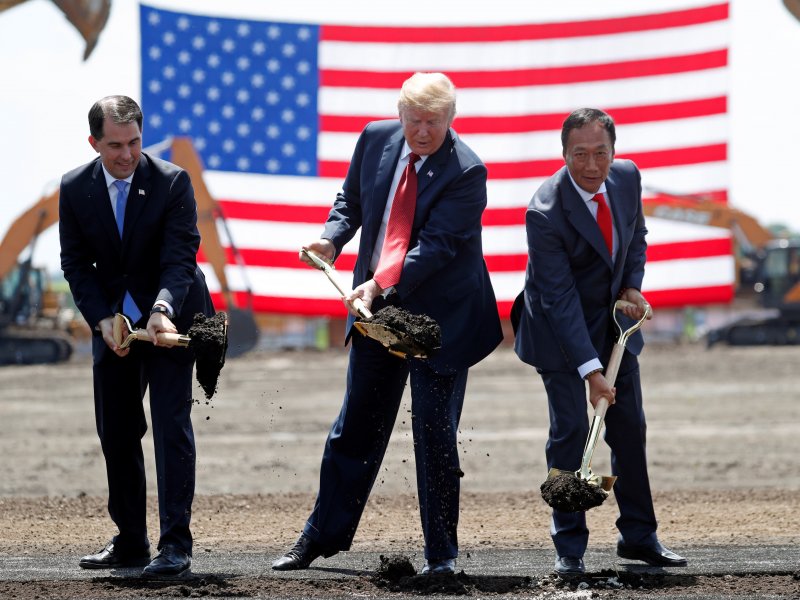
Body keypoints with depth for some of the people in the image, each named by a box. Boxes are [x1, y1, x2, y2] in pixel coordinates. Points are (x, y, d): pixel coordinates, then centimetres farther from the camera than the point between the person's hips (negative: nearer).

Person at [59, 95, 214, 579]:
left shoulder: (172, 182, -14)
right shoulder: (76, 189, -4)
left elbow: (180, 258, -19)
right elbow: (76, 264, 1)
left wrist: (162, 311, -37)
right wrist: (102, 320, -13)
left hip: (170, 319, -4)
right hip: (112, 322, 4)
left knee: (172, 424, -12)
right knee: (116, 432, 8)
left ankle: (176, 544, -14)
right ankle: (130, 542, 18)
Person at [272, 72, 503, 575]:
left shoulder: (466, 172, -18)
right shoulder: (377, 139, -2)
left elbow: (437, 246, -25)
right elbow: (352, 199, 13)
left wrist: (382, 286, -35)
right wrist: (332, 238, -6)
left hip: (439, 316, -5)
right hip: (375, 311, 5)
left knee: (436, 434, -2)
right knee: (357, 426, 14)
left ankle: (442, 552, 9)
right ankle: (323, 535, 25)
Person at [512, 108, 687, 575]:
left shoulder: (627, 177, -11)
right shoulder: (545, 213, -29)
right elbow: (559, 299, -28)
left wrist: (632, 286, -6)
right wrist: (591, 370, -32)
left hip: (614, 321, 6)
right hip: (562, 328, -6)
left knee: (630, 427, 9)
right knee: (571, 429, -9)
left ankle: (638, 535, 19)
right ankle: (570, 546, 1)